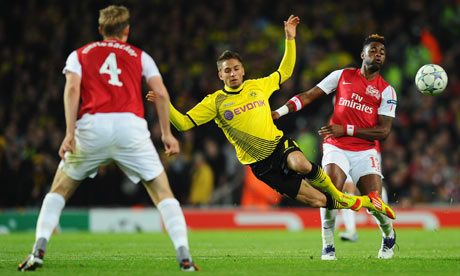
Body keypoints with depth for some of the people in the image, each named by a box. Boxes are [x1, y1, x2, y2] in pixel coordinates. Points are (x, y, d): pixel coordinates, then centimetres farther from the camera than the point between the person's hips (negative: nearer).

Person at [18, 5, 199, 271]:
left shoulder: (80, 55, 22)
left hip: (92, 126, 0)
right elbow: (161, 93, 10)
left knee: (59, 190, 17)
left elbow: (72, 88, 3)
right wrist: (167, 133, 17)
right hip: (132, 126, 0)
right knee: (163, 193, 8)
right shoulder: (140, 55, 23)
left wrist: (70, 132, -5)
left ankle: (39, 250, 2)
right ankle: (184, 256, -7)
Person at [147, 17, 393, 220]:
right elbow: (183, 123, -5)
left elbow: (285, 71, 22)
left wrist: (290, 38, 14)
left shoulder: (257, 86, 8)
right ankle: (355, 203, 14)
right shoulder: (215, 102, 0)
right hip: (260, 163, -2)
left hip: (279, 144, 2)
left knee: (301, 164, -37)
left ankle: (336, 194, -8)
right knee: (316, 201, -12)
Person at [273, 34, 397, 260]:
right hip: (336, 148, 0)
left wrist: (346, 129, -13)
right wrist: (281, 111, -4)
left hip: (365, 152, 0)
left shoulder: (386, 91, 4)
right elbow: (309, 96, 11)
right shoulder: (342, 76, 8)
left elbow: (384, 130, -4)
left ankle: (389, 235, 22)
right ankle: (327, 246, -11)